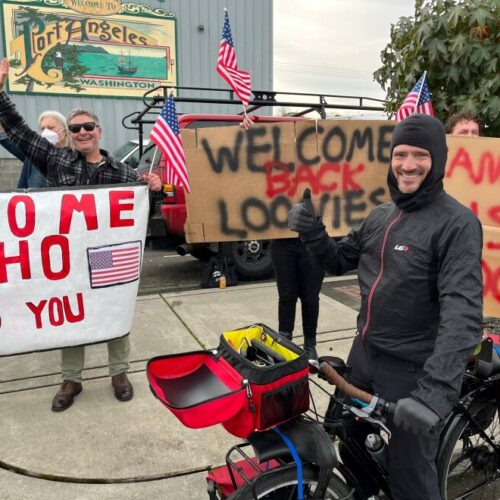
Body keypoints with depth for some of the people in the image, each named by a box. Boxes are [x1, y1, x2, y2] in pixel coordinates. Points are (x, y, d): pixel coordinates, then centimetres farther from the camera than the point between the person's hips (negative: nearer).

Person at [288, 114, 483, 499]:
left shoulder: (457, 223, -16)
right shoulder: (380, 215, 6)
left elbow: (462, 311, -26)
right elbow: (339, 261, 15)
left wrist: (436, 389, -36)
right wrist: (312, 231, -5)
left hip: (413, 369, -7)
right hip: (364, 354, 7)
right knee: (349, 443, 26)